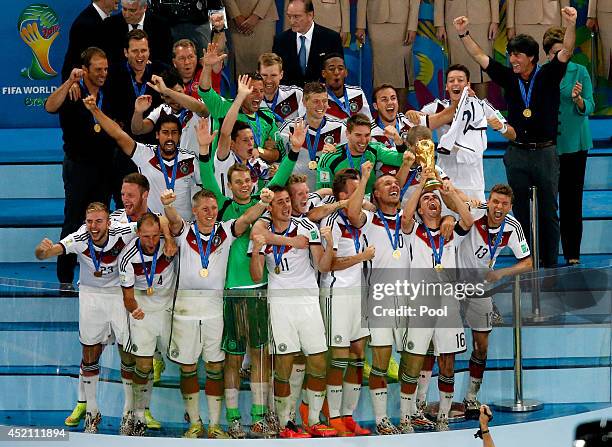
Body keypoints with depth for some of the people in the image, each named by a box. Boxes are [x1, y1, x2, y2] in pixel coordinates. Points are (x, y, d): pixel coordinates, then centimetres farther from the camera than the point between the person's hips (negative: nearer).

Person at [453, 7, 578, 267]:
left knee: (548, 212, 4)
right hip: (517, 155, 3)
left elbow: (566, 52, -15)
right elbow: (479, 56, 5)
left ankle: (550, 265, 9)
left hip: (545, 152, -3)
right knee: (520, 213, 6)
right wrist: (463, 34, -6)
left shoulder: (548, 76, -2)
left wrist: (571, 25, -31)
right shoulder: (509, 78, 6)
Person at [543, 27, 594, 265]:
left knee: (572, 198, 3)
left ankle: (572, 253, 10)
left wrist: (578, 99, -26)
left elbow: (589, 108, -7)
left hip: (574, 143, -1)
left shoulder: (579, 72, -4)